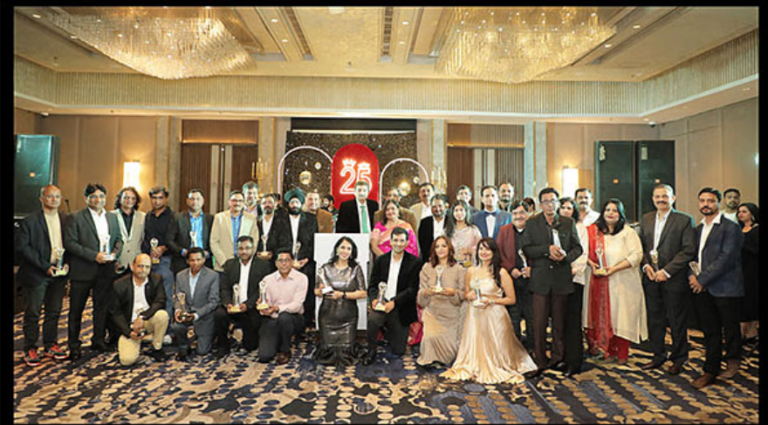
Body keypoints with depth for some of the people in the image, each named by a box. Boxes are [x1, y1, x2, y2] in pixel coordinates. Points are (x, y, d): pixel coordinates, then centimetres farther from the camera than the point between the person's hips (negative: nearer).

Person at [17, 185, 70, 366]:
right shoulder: (30, 221, -8)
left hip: (58, 274, 4)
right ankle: (30, 349, 19)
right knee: (33, 313, 6)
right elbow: (22, 246, -11)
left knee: (54, 311, 13)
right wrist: (45, 266, -16)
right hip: (36, 275, -4)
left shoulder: (67, 220, 5)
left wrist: (67, 263, -6)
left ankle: (50, 345, 26)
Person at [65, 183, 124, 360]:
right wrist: (94, 255, -17)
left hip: (106, 269, 4)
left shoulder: (112, 218, 12)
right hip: (82, 270, -4)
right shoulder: (76, 218, -5)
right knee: (76, 309, 5)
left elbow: (118, 239, 17)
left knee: (102, 307, 11)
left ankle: (99, 340, 24)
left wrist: (115, 253, -3)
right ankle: (73, 345, 17)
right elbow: (70, 243, -11)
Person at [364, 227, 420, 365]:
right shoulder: (381, 260, 5)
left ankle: (388, 332, 38)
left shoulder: (414, 262, -4)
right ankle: (371, 351, -8)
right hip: (382, 303, 1)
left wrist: (394, 302, -22)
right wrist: (374, 299, -16)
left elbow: (412, 289, -10)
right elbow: (372, 285, 6)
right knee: (372, 319, -34)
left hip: (401, 309, -1)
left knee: (398, 351, 5)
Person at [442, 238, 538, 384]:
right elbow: (466, 294, 18)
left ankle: (497, 369, 27)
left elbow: (511, 299, -5)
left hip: (494, 316, -3)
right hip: (474, 316, 4)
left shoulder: (501, 273, -6)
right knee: (474, 346, 6)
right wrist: (470, 296, -5)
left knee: (494, 348, 2)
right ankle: (474, 368, 29)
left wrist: (491, 300, -15)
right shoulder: (471, 271, 6)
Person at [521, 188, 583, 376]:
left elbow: (577, 247, 9)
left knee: (559, 322, 10)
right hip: (540, 279, -1)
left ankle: (558, 358, 24)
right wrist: (547, 249, -16)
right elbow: (526, 249, -3)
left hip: (561, 278, 2)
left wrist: (566, 255, -11)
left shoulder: (568, 223, 10)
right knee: (539, 323, -1)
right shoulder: (532, 223, 5)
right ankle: (540, 362, 9)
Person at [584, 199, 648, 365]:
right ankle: (610, 350, 20)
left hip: (622, 282, -3)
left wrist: (614, 268, -18)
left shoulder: (628, 232, -2)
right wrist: (591, 263, -7)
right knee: (604, 316, 7)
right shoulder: (594, 231, 7)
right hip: (599, 282, 3)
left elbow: (636, 255, -9)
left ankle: (623, 354, 14)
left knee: (621, 317, 2)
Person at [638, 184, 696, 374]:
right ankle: (658, 355, 27)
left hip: (674, 279, -4)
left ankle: (678, 359, 23)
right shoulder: (646, 219, 11)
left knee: (677, 321, 6)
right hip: (651, 278, 4)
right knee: (654, 319, 12)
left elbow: (689, 250, -10)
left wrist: (667, 271, -15)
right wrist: (646, 265, -4)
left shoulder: (684, 220, -4)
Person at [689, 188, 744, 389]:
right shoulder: (698, 229, 15)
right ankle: (710, 371, 17)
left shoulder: (730, 228, -7)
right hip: (702, 289, 5)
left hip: (725, 289, -5)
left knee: (730, 328, 10)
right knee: (710, 332, 10)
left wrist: (702, 279, -15)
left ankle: (733, 361, 34)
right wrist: (692, 275, -3)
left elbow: (726, 259, -15)